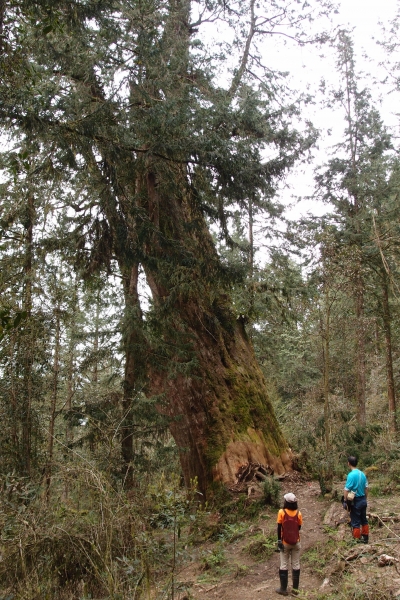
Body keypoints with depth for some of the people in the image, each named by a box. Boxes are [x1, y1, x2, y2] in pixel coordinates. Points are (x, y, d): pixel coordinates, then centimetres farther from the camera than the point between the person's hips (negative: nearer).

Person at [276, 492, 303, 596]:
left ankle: (283, 589, 12)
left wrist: (279, 541, -5)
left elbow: (279, 528, -11)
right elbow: (299, 527, 2)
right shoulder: (298, 513, -8)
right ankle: (295, 588, 17)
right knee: (296, 565, 12)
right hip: (296, 543, 2)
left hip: (285, 542, -2)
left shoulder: (282, 512, -14)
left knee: (284, 566, 8)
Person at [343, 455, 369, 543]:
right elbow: (366, 488, 8)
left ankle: (356, 540, 12)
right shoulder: (362, 474, 1)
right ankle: (365, 537, 28)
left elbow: (347, 490, -20)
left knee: (355, 522, 4)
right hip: (363, 500, 7)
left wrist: (345, 501, -10)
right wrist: (365, 498, 19)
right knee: (364, 519, 19)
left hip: (355, 501, -7)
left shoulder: (351, 475, -21)